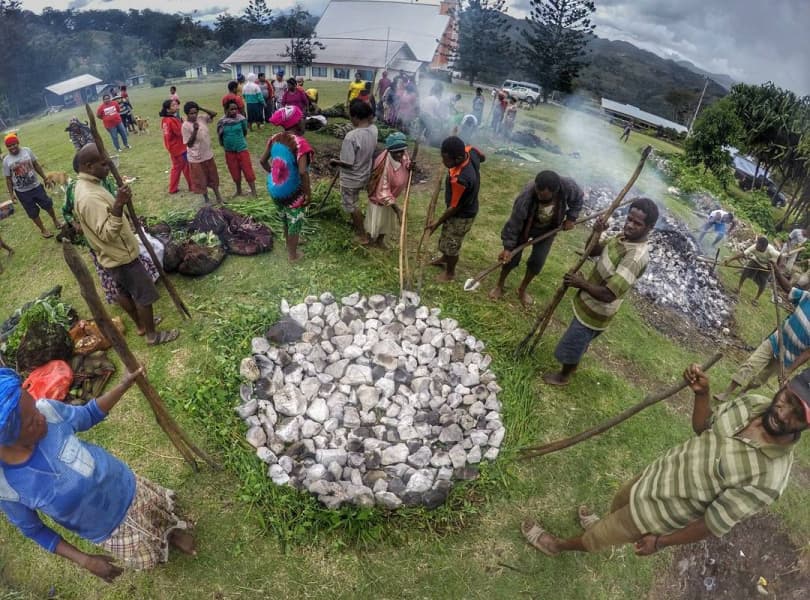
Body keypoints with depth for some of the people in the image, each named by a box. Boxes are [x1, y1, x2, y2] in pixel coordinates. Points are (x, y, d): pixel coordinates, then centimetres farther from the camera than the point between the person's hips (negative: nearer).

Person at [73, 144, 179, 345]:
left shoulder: (84, 186, 4)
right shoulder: (90, 197, -31)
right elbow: (107, 234, -35)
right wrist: (119, 205, -46)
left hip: (113, 255, 10)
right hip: (121, 256, -10)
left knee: (125, 291, 23)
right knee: (145, 295, 4)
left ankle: (140, 325, 41)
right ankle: (152, 335, 18)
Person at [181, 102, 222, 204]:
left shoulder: (202, 118, -3)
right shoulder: (185, 126, -17)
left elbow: (214, 114, 4)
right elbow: (189, 144, -18)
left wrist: (201, 108, -9)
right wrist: (195, 130, -28)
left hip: (208, 155, 5)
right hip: (196, 158, -5)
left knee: (213, 177, 17)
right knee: (201, 180, 10)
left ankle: (218, 196, 32)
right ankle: (206, 198, 27)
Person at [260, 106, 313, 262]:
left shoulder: (275, 138, -2)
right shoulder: (300, 142, -23)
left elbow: (262, 160, 5)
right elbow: (302, 172, -31)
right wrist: (309, 193, -21)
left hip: (275, 189, 7)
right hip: (292, 192, -7)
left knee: (285, 217, 29)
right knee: (295, 221, 14)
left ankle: (289, 242, 52)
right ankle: (293, 254, 29)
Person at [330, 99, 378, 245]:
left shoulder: (351, 136, -32)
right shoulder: (373, 130, -10)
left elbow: (348, 163, -28)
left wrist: (335, 162, -9)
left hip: (351, 179, -7)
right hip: (364, 175, 7)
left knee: (352, 205, 14)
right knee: (354, 202, 31)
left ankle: (363, 235, 25)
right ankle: (356, 223, 51)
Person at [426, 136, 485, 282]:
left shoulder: (459, 179, -42)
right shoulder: (471, 151, -21)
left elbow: (454, 207, -26)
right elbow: (483, 158, 6)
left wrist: (438, 222, -11)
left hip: (462, 215, -8)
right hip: (467, 206, 9)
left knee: (451, 244, 15)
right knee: (446, 237, 30)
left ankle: (450, 273, 40)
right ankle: (445, 258, 57)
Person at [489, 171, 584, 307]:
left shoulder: (568, 186, -34)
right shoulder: (526, 196, -40)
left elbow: (578, 198, -8)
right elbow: (514, 223, -28)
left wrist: (571, 218, -13)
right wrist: (508, 247, -25)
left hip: (548, 229, 2)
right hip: (525, 226, -2)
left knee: (537, 261, 3)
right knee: (512, 257, 2)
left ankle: (522, 289, 27)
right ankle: (499, 285, 27)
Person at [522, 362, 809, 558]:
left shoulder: (769, 478, -35)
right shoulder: (753, 402, -17)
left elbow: (715, 524, -23)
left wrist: (660, 542, -11)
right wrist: (702, 393, -18)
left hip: (660, 512, -5)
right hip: (659, 473, 6)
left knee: (595, 537, 18)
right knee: (619, 503, 35)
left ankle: (557, 545, 50)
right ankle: (610, 528, 70)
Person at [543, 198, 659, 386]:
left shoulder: (636, 257, -35)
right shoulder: (623, 237, -7)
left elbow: (608, 295, -36)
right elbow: (592, 251, 6)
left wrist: (582, 283, -22)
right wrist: (596, 233, -14)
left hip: (596, 312, -8)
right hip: (590, 303, 8)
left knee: (572, 344, 13)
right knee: (580, 341, 31)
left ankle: (563, 376, 39)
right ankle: (572, 366, 56)